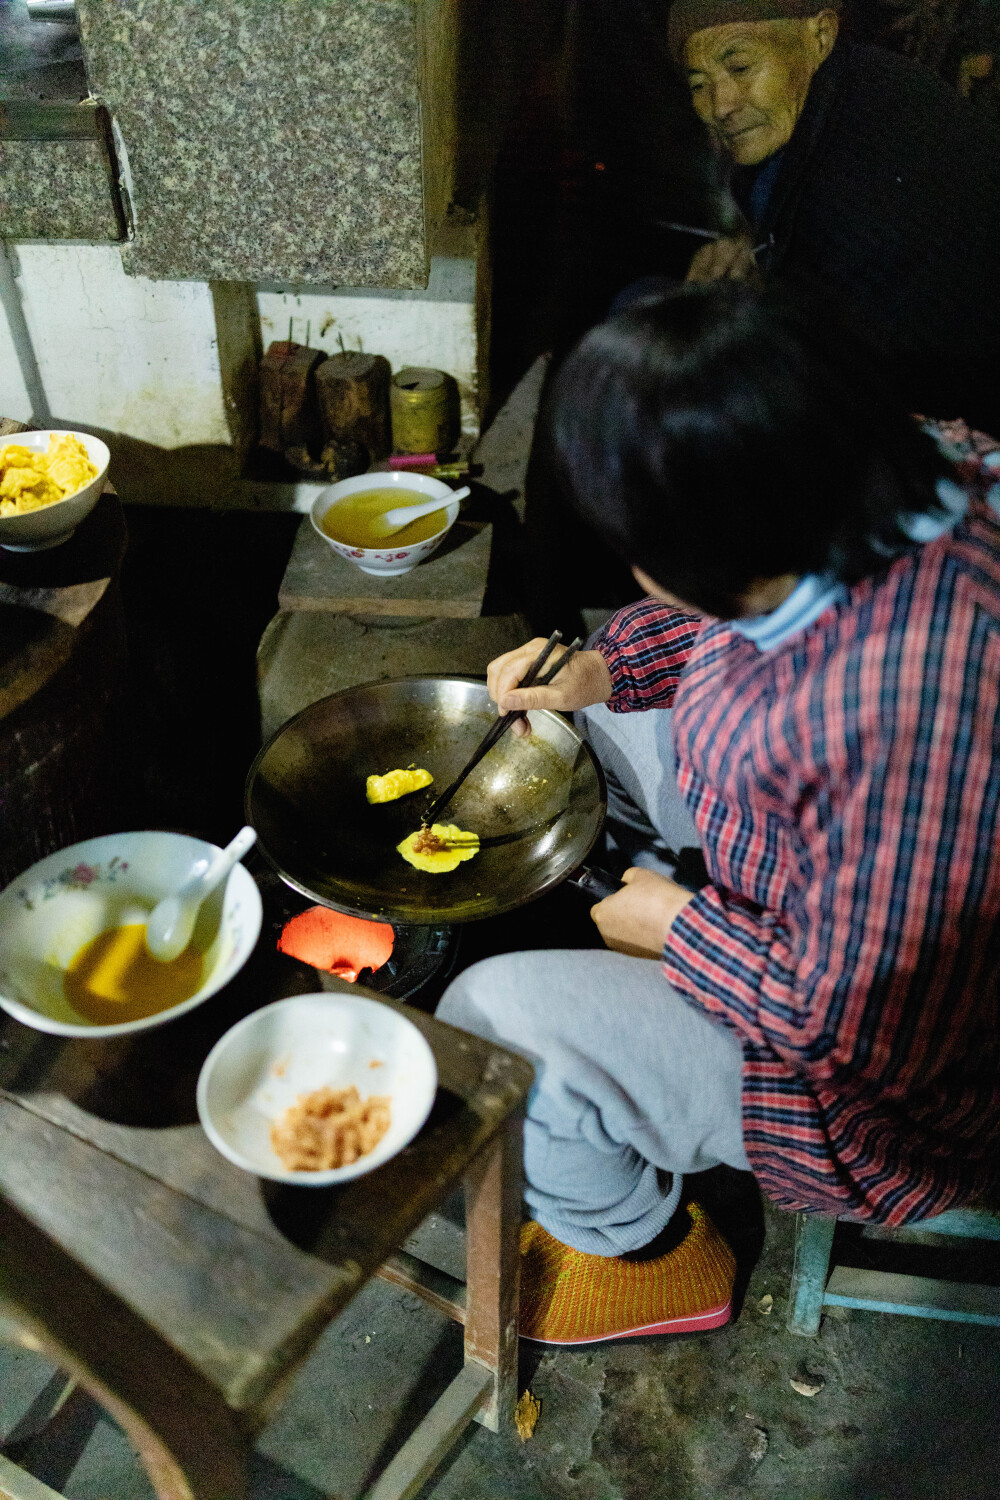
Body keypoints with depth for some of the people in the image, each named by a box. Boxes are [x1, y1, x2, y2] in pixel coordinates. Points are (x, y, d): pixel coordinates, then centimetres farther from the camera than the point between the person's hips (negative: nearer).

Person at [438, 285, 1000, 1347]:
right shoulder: (885, 477, -16)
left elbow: (874, 1031, -32)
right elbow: (725, 612, 7)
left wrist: (682, 923, -18)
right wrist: (598, 669, -5)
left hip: (887, 1086, -8)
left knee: (487, 1021, -11)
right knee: (581, 722, 13)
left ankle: (642, 1251, 19)